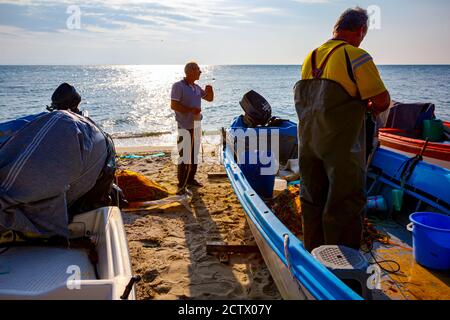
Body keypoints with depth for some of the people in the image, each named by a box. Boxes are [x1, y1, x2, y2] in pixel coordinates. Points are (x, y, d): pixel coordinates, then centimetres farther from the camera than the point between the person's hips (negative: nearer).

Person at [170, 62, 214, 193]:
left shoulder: (197, 87, 13)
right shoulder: (178, 86, -9)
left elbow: (210, 99, 23)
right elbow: (173, 105, -17)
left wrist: (210, 90, 1)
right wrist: (191, 110, -22)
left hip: (197, 125, 8)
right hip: (185, 127, -8)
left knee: (194, 154, 14)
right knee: (184, 155, -8)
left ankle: (190, 179, 26)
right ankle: (182, 185, -1)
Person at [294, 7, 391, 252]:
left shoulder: (311, 57, 9)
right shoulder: (356, 57, -12)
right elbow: (382, 101, -14)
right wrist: (372, 107, 10)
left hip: (308, 141, 7)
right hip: (341, 145, -7)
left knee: (312, 199, 16)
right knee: (346, 204, 5)